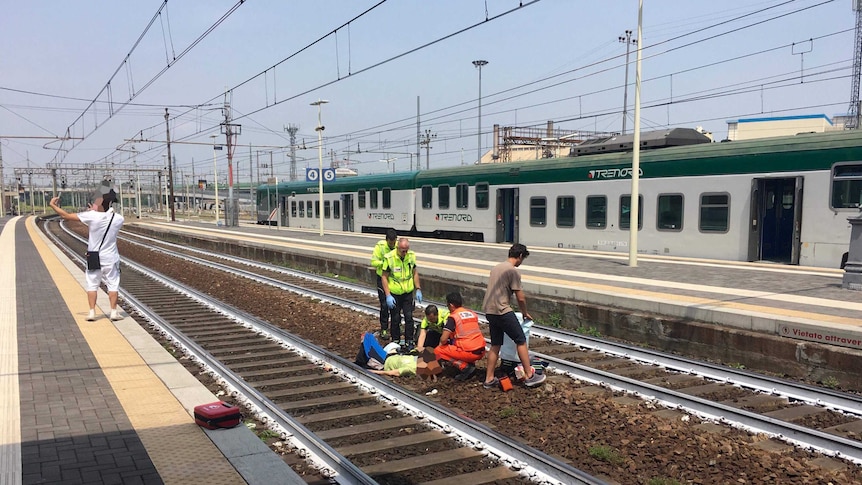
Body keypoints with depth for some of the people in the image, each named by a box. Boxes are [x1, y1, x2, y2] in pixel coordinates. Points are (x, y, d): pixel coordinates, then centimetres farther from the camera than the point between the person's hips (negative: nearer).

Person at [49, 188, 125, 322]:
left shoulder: (91, 216, -16)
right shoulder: (119, 219, -10)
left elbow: (66, 216, -8)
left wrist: (53, 205, 6)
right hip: (110, 258, 1)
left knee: (92, 284, 10)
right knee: (113, 284, 7)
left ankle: (92, 312, 8)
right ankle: (114, 312, 5)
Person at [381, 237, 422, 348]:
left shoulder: (411, 256, -5)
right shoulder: (389, 258, -17)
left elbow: (415, 273, 9)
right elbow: (384, 277, -10)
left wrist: (418, 289, 5)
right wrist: (388, 295, -15)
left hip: (408, 293, 3)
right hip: (394, 294, -3)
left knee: (409, 317, 3)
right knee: (395, 319, 7)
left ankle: (409, 341, 14)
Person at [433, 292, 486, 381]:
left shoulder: (453, 317, -6)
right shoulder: (473, 314, 14)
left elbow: (443, 339, -12)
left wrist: (441, 344, 13)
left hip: (469, 353, -7)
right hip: (481, 352, 7)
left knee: (438, 351, 6)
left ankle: (464, 366, -6)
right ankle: (470, 364, 11)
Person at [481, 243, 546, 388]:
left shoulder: (496, 268, 17)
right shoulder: (513, 271, -11)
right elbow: (520, 298, -11)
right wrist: (525, 313, 6)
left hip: (489, 311, 9)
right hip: (502, 311, -9)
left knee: (495, 345, 13)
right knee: (521, 341, 2)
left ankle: (489, 379, 14)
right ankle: (529, 376, 5)